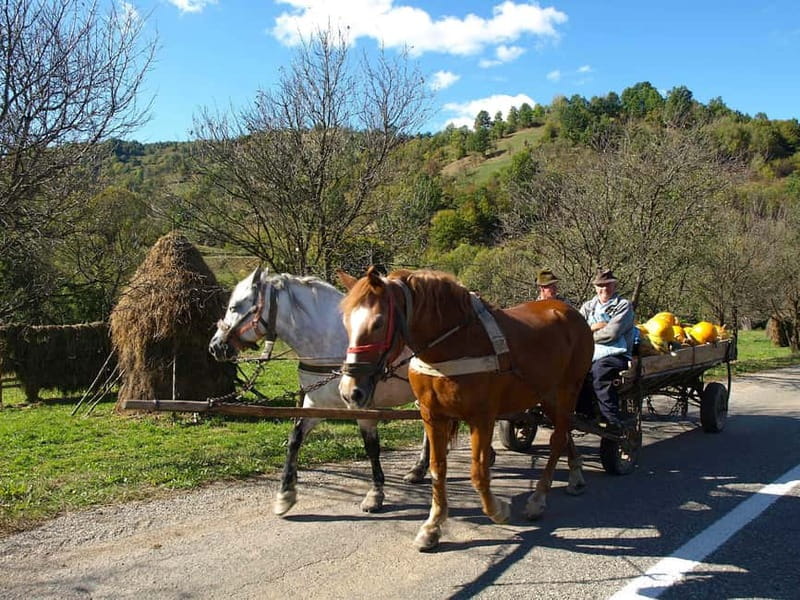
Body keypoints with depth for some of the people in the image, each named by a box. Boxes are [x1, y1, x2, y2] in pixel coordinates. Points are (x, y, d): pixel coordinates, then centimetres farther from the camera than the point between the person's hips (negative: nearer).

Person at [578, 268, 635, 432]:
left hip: (615, 355, -4)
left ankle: (613, 422, -32)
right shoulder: (588, 307, 23)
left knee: (598, 370, -37)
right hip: (591, 356, 4)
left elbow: (611, 333, -8)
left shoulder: (624, 305, 6)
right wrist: (592, 328, -6)